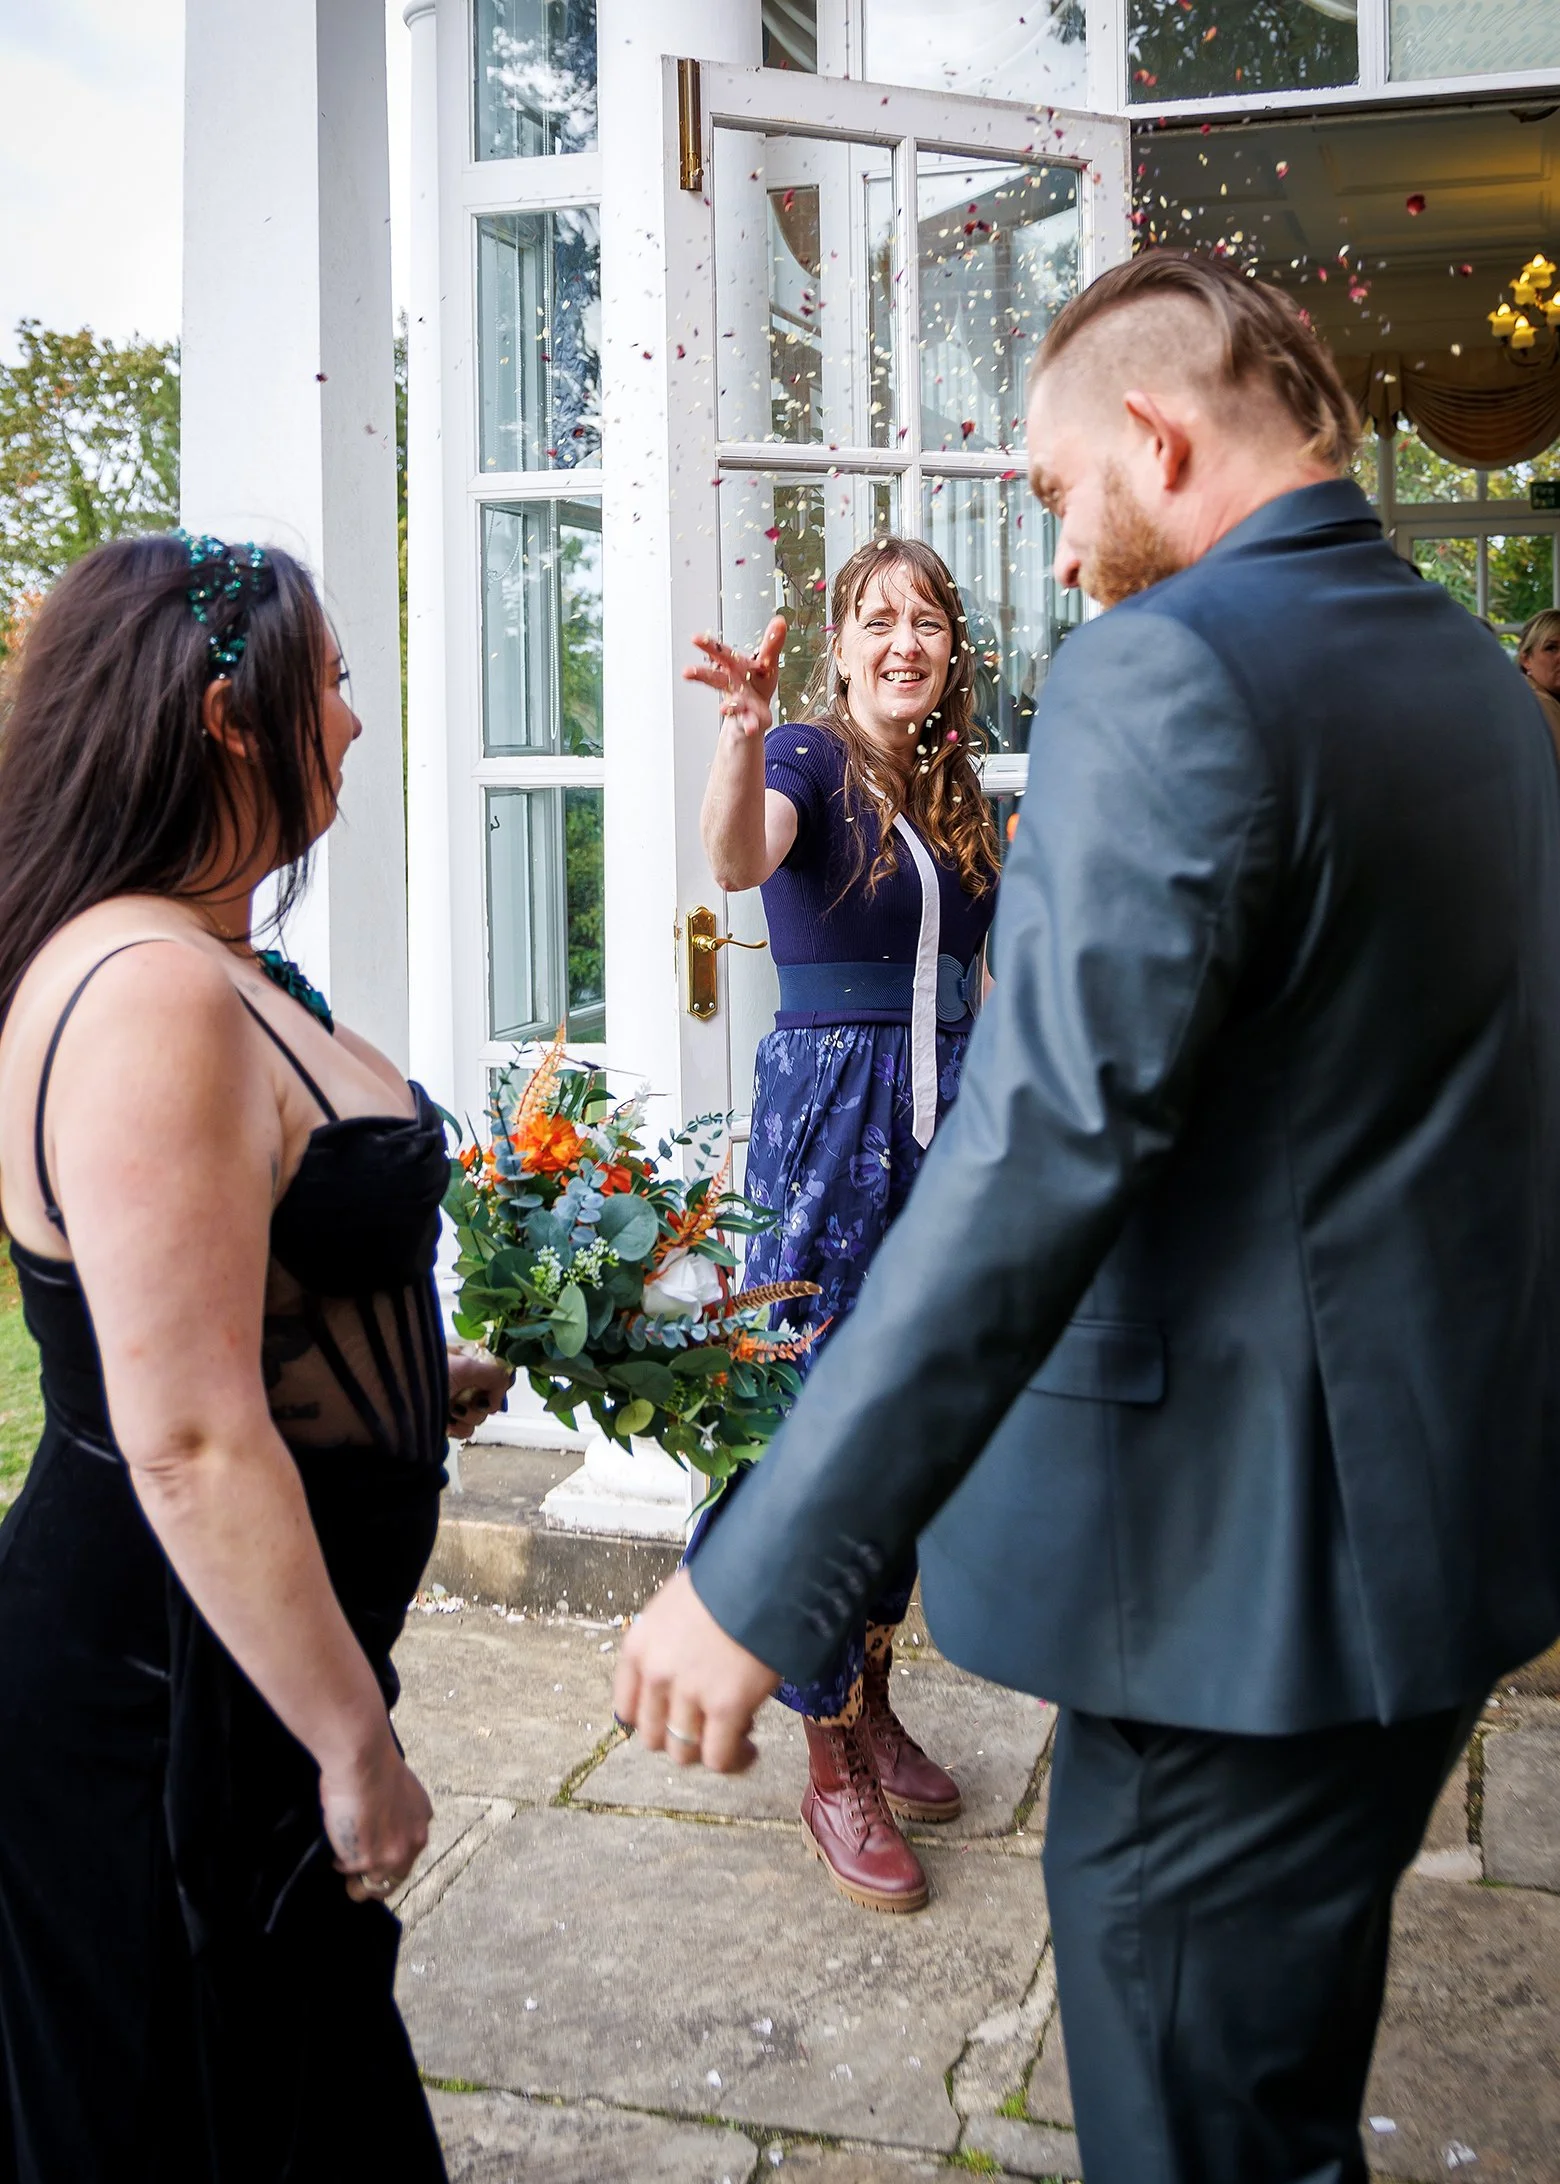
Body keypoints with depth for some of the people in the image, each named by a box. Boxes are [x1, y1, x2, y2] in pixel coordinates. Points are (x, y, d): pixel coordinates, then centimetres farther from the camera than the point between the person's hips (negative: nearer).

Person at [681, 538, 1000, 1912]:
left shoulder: (958, 790, 13)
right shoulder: (810, 754, -6)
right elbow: (739, 860, -30)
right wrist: (743, 731, -48)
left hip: (948, 1123, 7)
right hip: (829, 1112, -6)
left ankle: (873, 1704, 30)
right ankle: (832, 1768, 10)